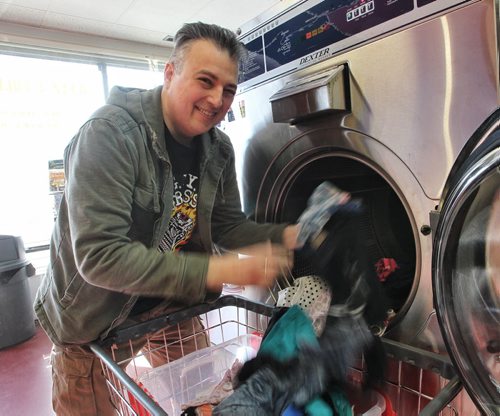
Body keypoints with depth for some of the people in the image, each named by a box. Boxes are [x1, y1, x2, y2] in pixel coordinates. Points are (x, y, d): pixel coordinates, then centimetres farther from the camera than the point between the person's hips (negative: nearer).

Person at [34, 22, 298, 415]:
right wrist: (219, 270, -36)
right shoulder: (110, 133, -27)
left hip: (176, 306, 6)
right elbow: (98, 257, -32)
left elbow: (229, 226, 0)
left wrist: (287, 235, -18)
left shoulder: (218, 148, -6)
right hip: (94, 323, -5)